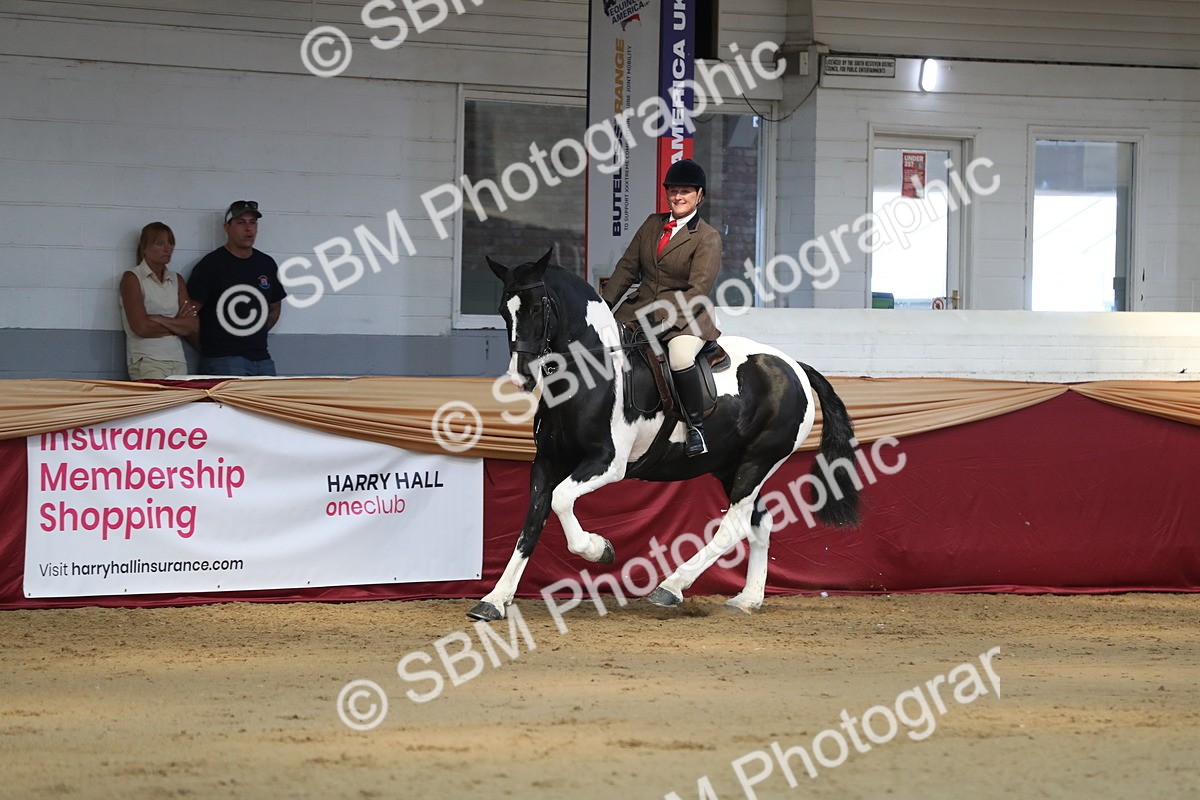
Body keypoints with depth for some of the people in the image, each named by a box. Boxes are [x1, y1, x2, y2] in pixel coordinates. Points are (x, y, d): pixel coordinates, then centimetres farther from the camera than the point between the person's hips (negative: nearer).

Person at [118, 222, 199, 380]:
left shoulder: (176, 280, 18)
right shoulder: (132, 278, 3)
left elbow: (194, 326, 7)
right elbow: (141, 327, -8)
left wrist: (160, 320, -7)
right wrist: (177, 324, 4)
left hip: (178, 362, 5)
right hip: (146, 361, -5)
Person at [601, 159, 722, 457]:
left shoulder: (708, 238, -6)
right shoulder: (652, 224, 13)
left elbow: (697, 291, -14)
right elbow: (627, 267, 13)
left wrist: (660, 317, -22)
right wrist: (604, 305, 0)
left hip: (684, 318, -6)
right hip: (641, 310, 6)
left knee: (680, 357, -36)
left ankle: (697, 427, -18)